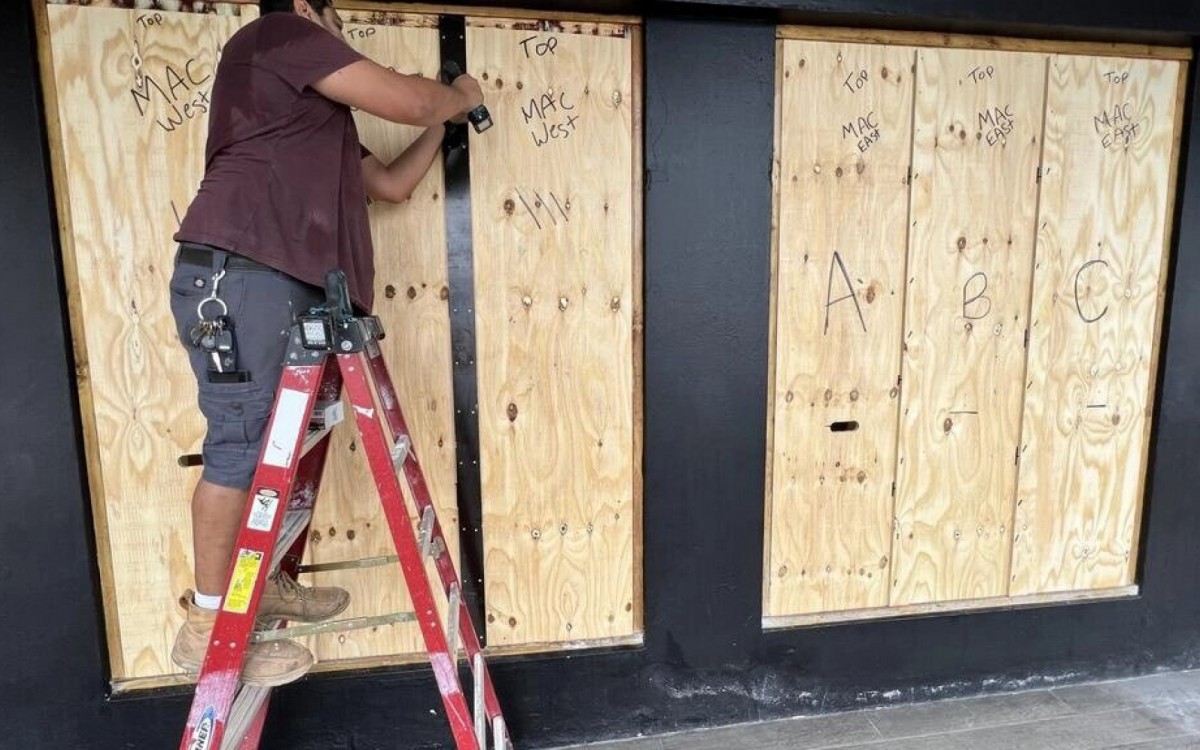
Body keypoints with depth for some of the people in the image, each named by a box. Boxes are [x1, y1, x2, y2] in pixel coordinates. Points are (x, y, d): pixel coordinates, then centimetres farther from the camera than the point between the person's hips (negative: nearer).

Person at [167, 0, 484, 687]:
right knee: (241, 444, -9)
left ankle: (258, 584, 24)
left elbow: (391, 184, 31)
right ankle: (206, 626, 2)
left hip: (285, 283, 10)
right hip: (236, 273, -10)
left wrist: (443, 123, 34)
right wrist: (461, 97, 16)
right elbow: (407, 99, -4)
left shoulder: (319, 120, 31)